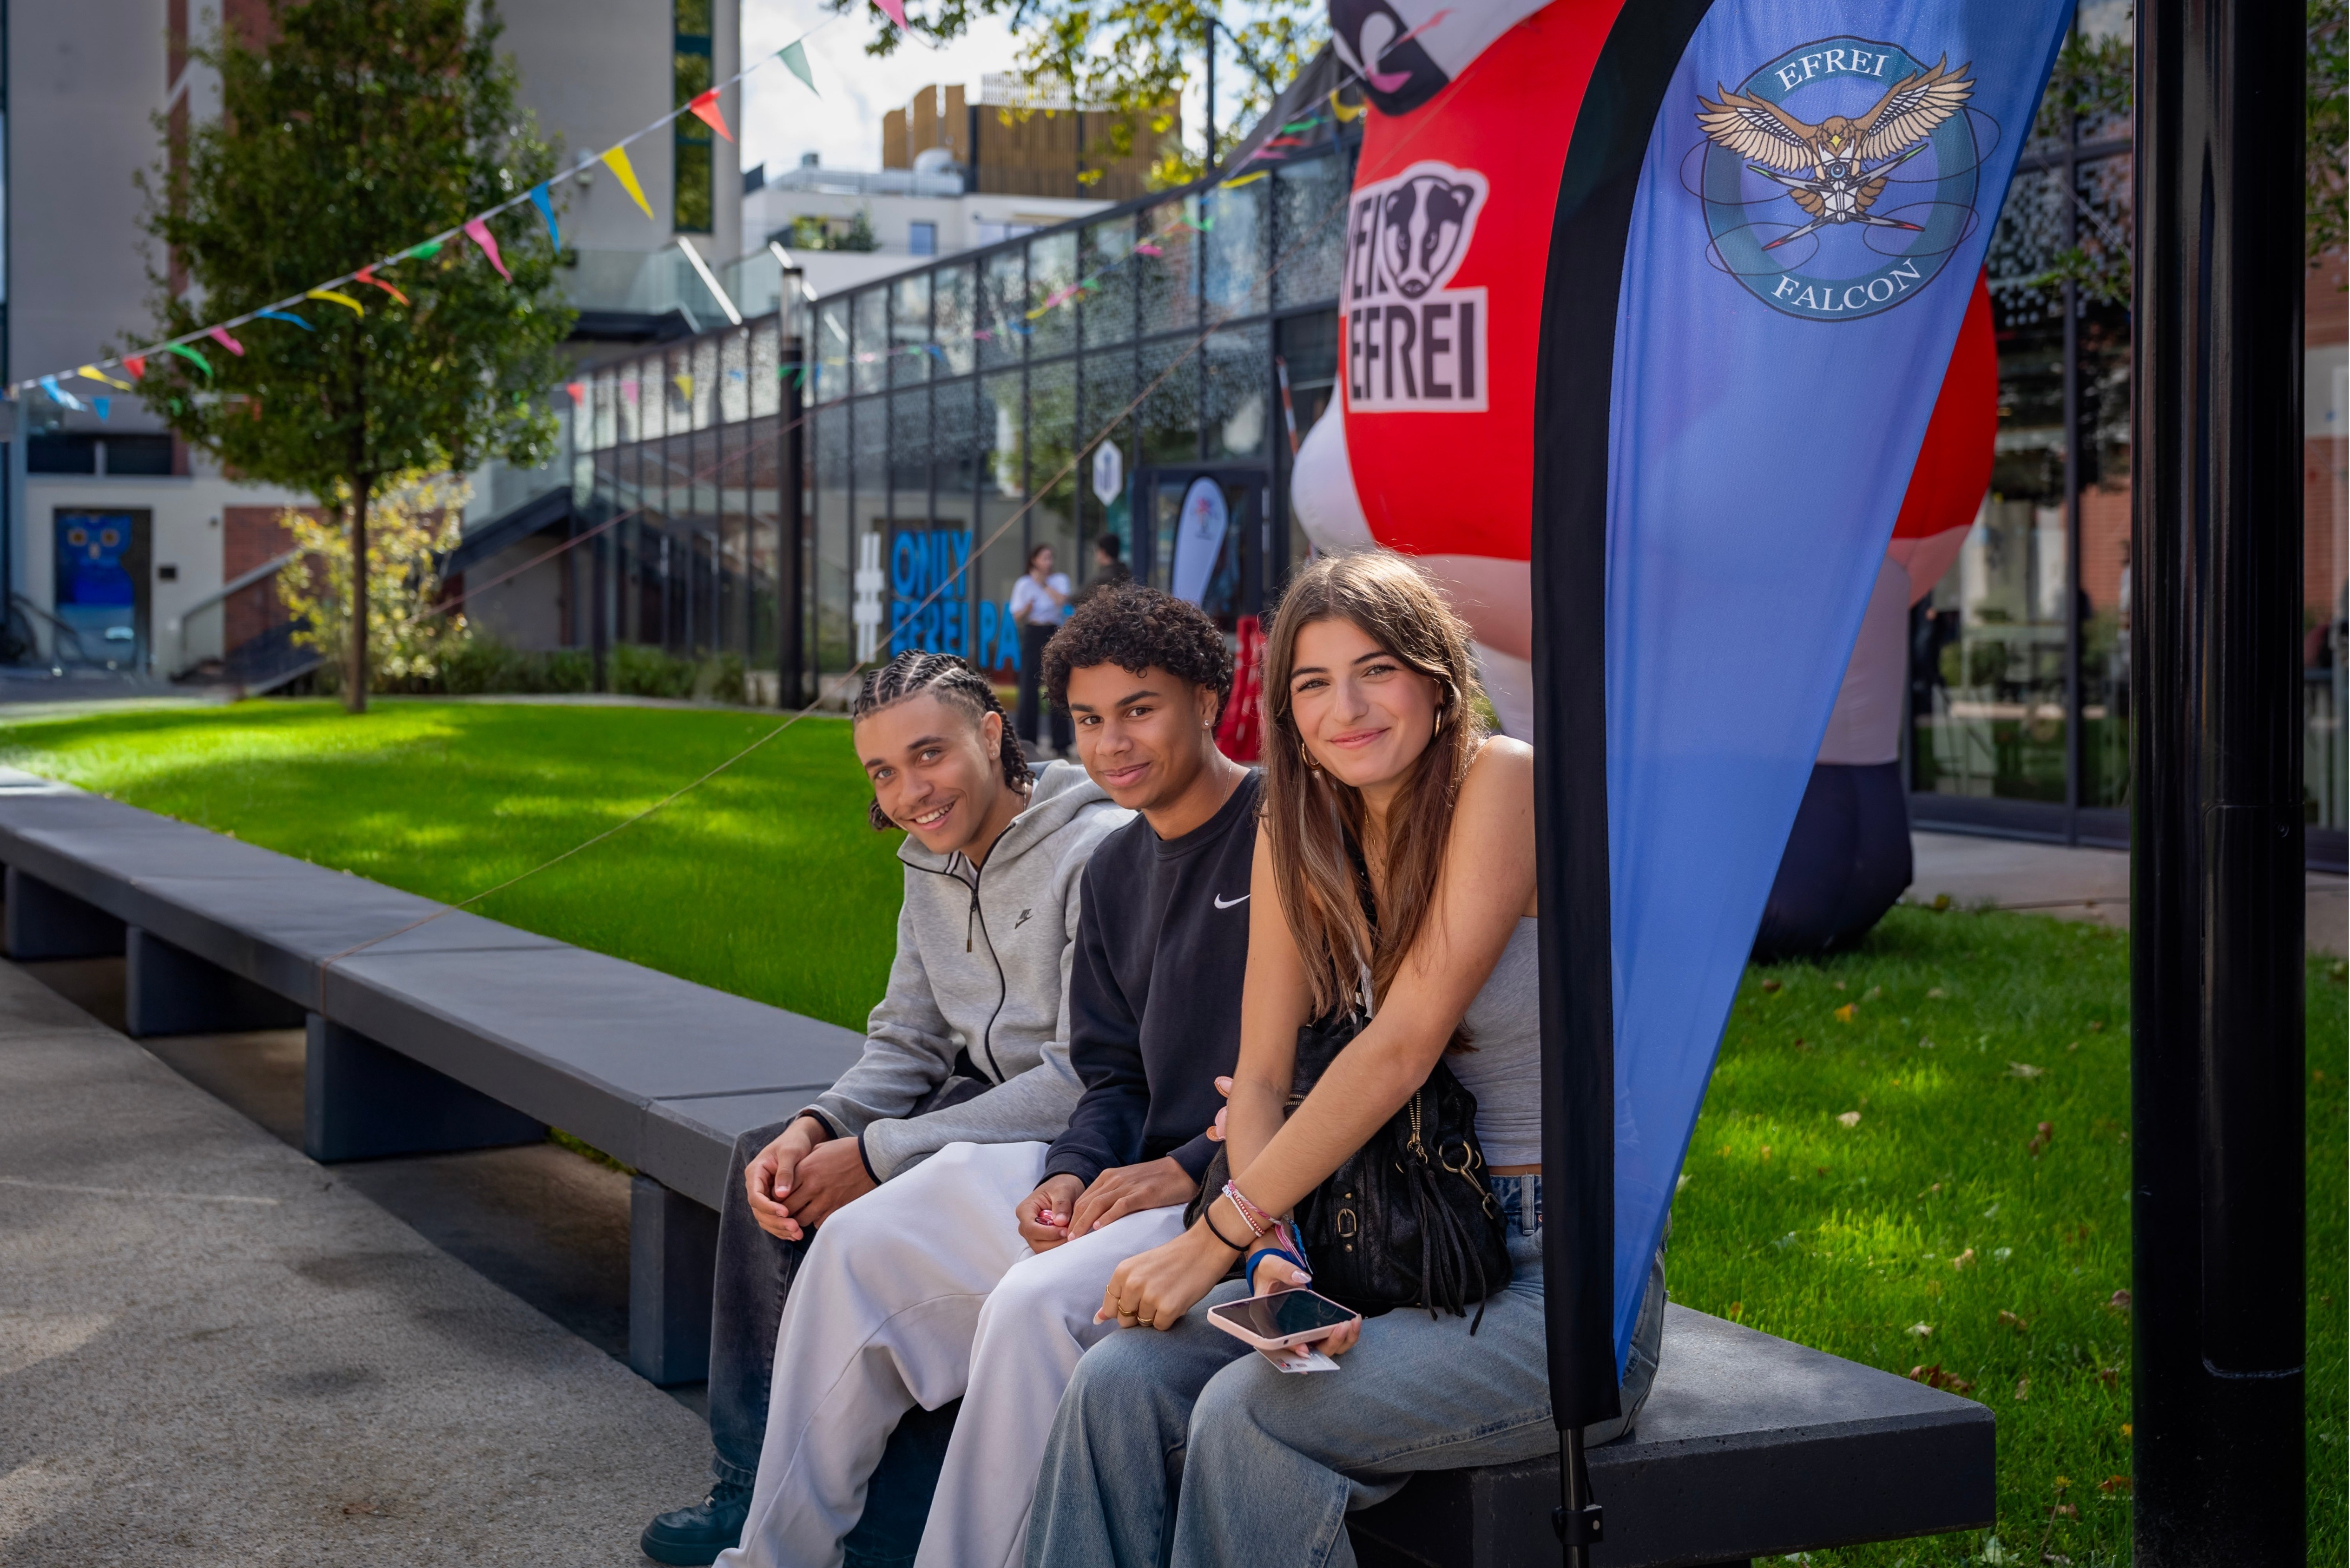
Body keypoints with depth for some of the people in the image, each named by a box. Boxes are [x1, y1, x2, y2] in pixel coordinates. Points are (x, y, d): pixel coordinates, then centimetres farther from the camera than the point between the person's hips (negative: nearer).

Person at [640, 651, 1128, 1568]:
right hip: (985, 1106, 10)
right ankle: (752, 1483, 8)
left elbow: (1089, 1082, -26)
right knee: (766, 1162, 5)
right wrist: (816, 1129, -11)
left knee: (855, 1227, -24)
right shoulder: (935, 864, 8)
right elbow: (907, 1044, 12)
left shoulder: (1099, 857, -22)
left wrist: (877, 1156, -24)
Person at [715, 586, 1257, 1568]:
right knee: (859, 1248, 3)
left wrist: (1185, 1172, -20)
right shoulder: (1117, 870, 15)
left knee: (1038, 1302, -32)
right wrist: (1074, 1174, -4)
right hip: (1130, 1176, 9)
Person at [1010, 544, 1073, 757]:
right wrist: (1027, 608, -17)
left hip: (1054, 634, 0)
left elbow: (1062, 600, -14)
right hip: (1032, 636, 0)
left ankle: (1061, 743, 1)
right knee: (1029, 688, -1)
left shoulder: (1059, 580, 5)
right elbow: (1017, 618, 2)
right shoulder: (1024, 584, 3)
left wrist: (1044, 585, -7)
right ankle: (1028, 741, 9)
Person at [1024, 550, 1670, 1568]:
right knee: (1118, 1382, -14)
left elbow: (1404, 1046, -20)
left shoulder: (1504, 785, -15)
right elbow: (1259, 1078, 2)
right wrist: (1272, 1256, -18)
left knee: (1250, 1415, -26)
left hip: (1568, 1286, -6)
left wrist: (1219, 1235, -18)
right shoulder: (1296, 837, 7)